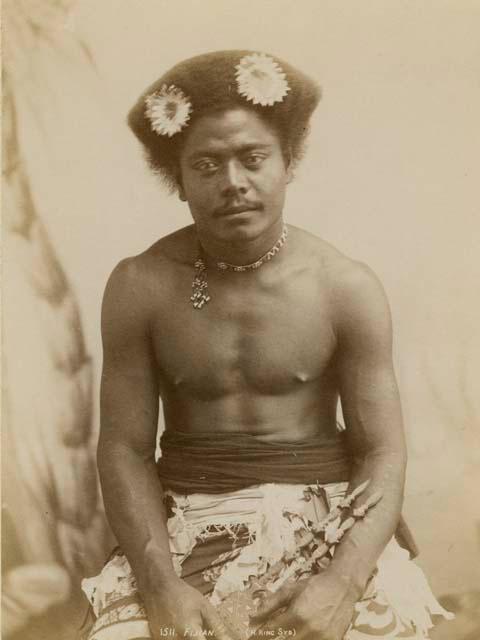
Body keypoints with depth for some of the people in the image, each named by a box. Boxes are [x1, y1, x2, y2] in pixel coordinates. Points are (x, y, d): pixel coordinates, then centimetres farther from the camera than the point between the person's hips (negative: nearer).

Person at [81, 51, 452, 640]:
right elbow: (125, 449, -4)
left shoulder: (348, 287, -6)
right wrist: (162, 586, -19)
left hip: (325, 515, 0)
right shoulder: (139, 287, -5)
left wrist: (342, 581, -22)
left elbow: (382, 451, -5)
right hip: (186, 520, 0)